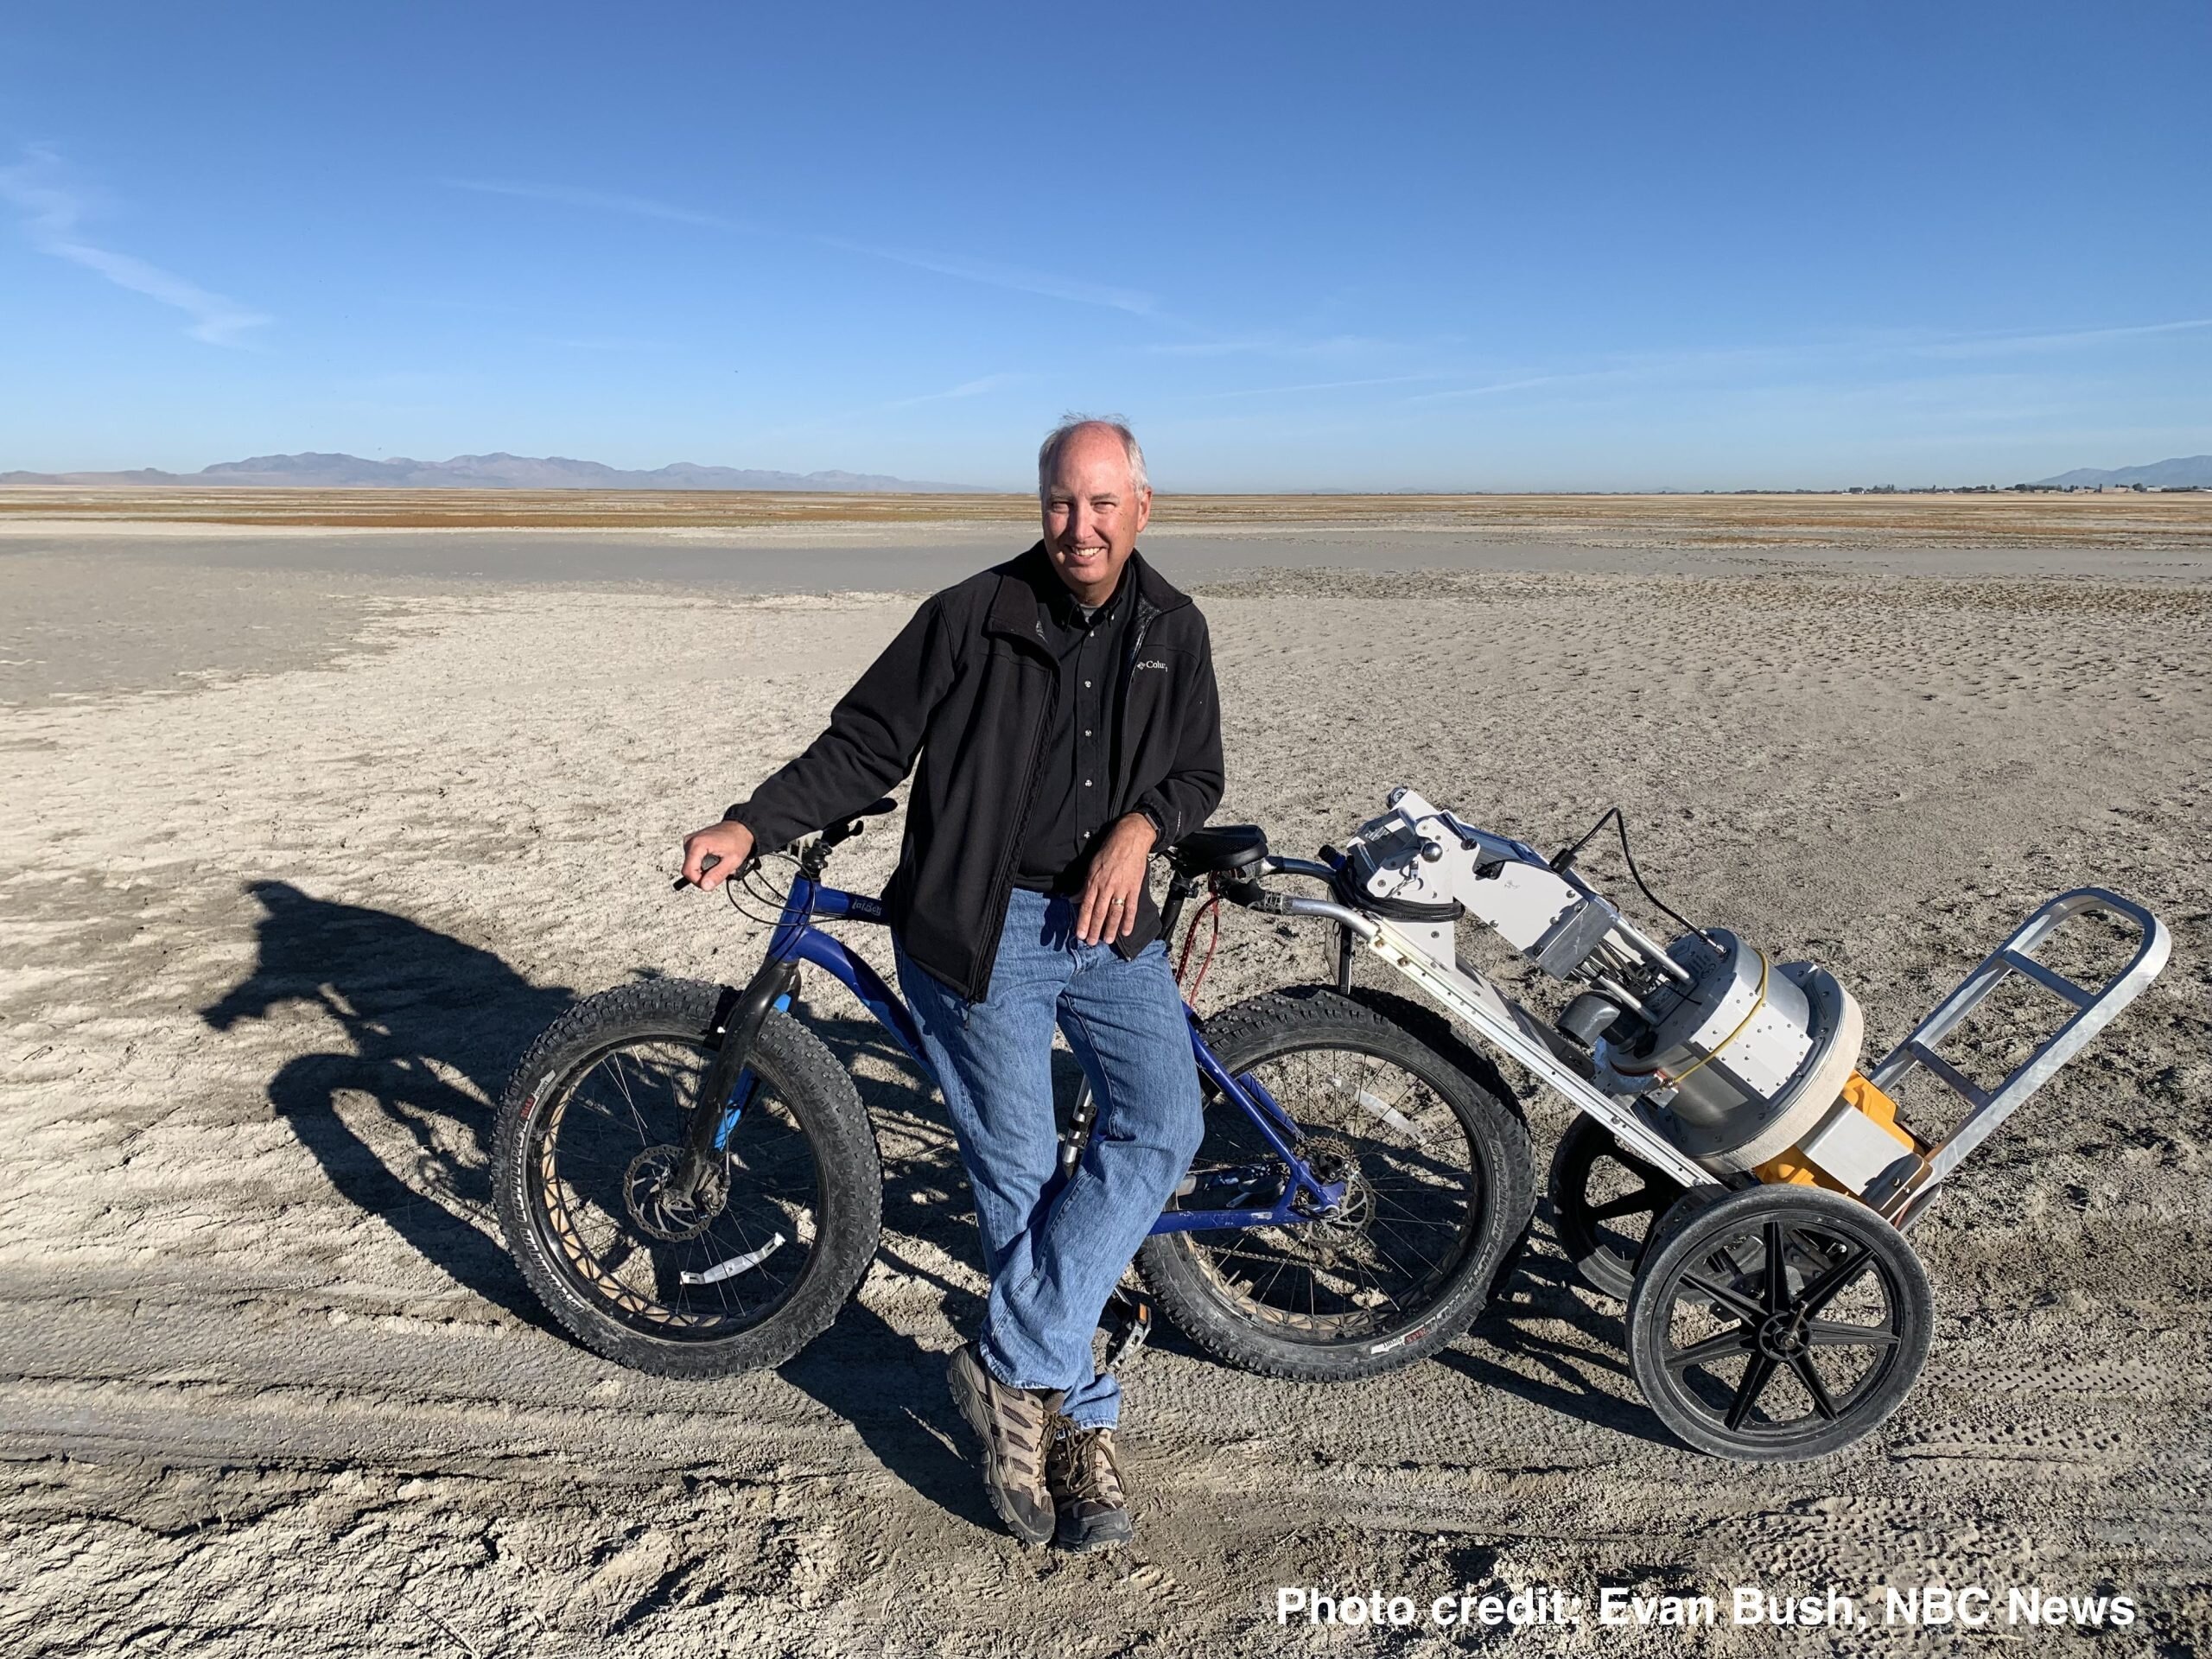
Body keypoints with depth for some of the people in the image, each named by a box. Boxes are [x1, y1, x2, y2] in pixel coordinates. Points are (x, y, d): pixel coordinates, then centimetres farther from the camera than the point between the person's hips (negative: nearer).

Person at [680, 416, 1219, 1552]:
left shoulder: (1174, 632, 5)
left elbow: (1197, 774, 12)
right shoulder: (972, 616, -7)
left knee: (1161, 1127, -14)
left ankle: (1009, 1369, 1)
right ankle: (1078, 1425, 19)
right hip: (977, 927, -3)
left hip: (1110, 918, 4)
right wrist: (751, 825, -15)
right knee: (1017, 1174, 0)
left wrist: (1141, 826, -9)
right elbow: (864, 746, -4)